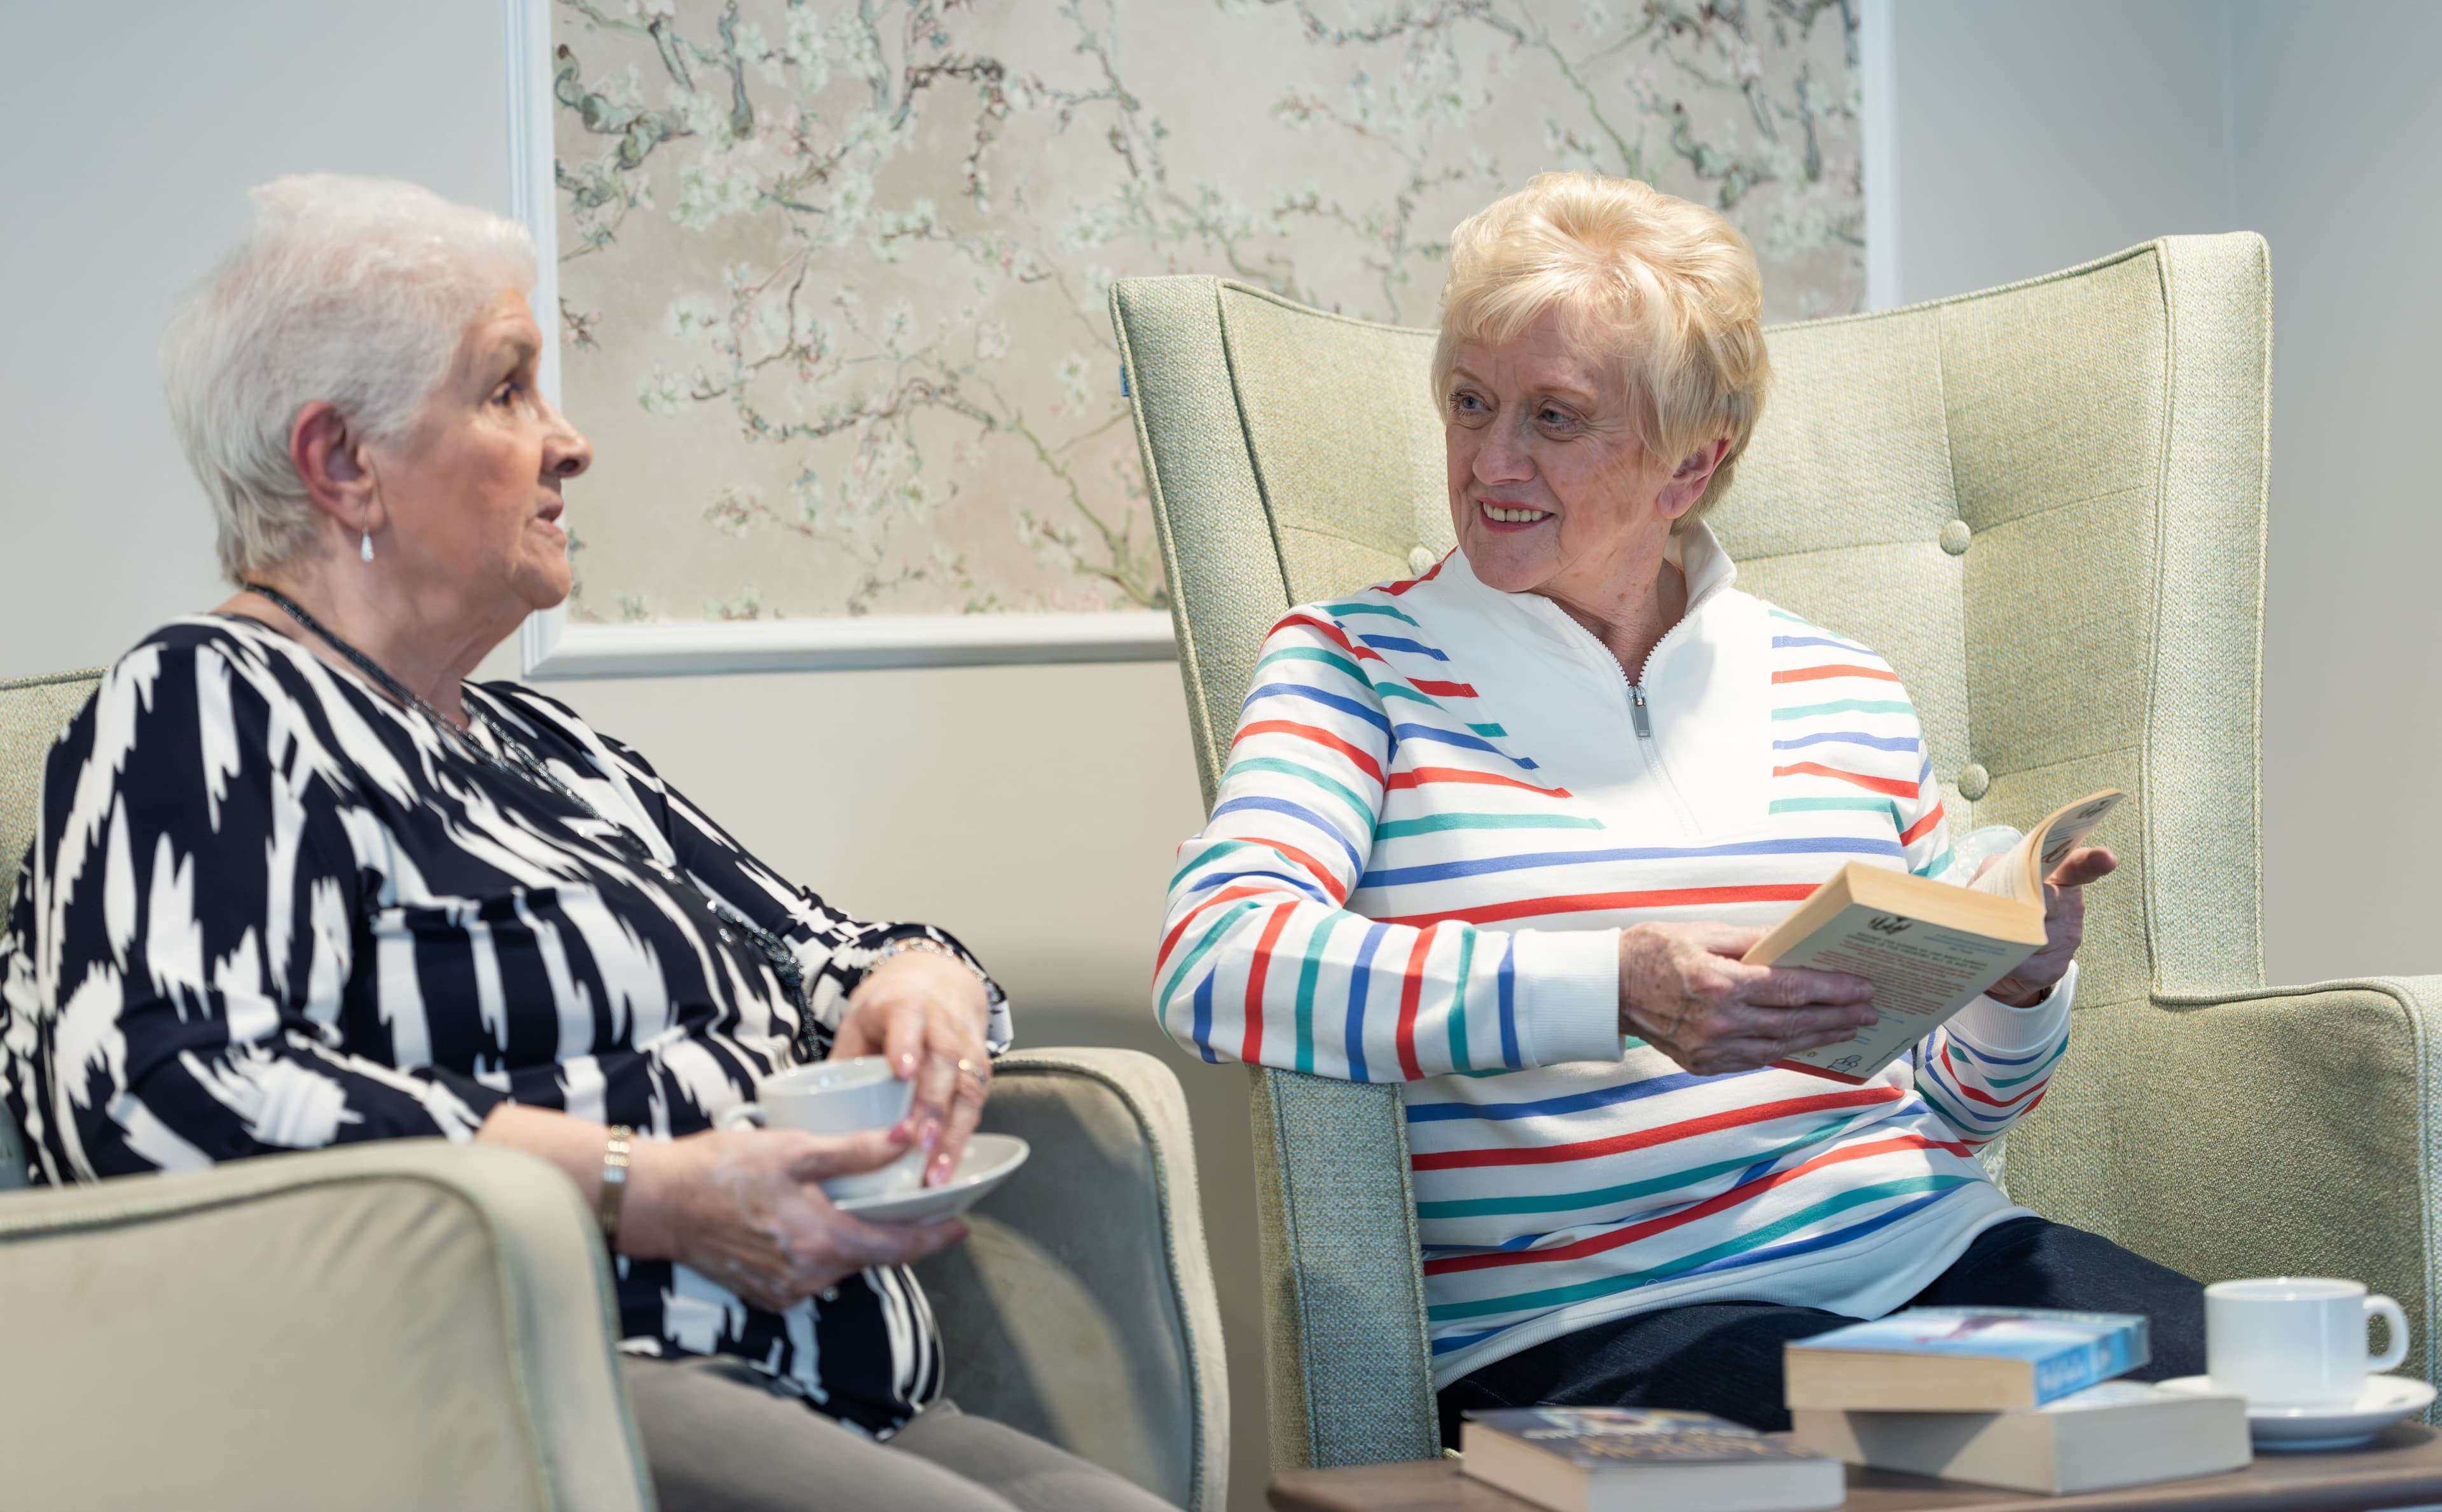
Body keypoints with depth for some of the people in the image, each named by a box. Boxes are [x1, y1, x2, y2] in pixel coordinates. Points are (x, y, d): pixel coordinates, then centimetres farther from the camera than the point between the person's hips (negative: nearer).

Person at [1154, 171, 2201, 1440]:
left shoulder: (1847, 698, 18)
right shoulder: (1356, 668, 6)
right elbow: (1216, 968, -14)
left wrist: (2020, 989, 0)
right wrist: (1616, 988, -24)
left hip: (1925, 1253, 5)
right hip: (1579, 1320, -5)